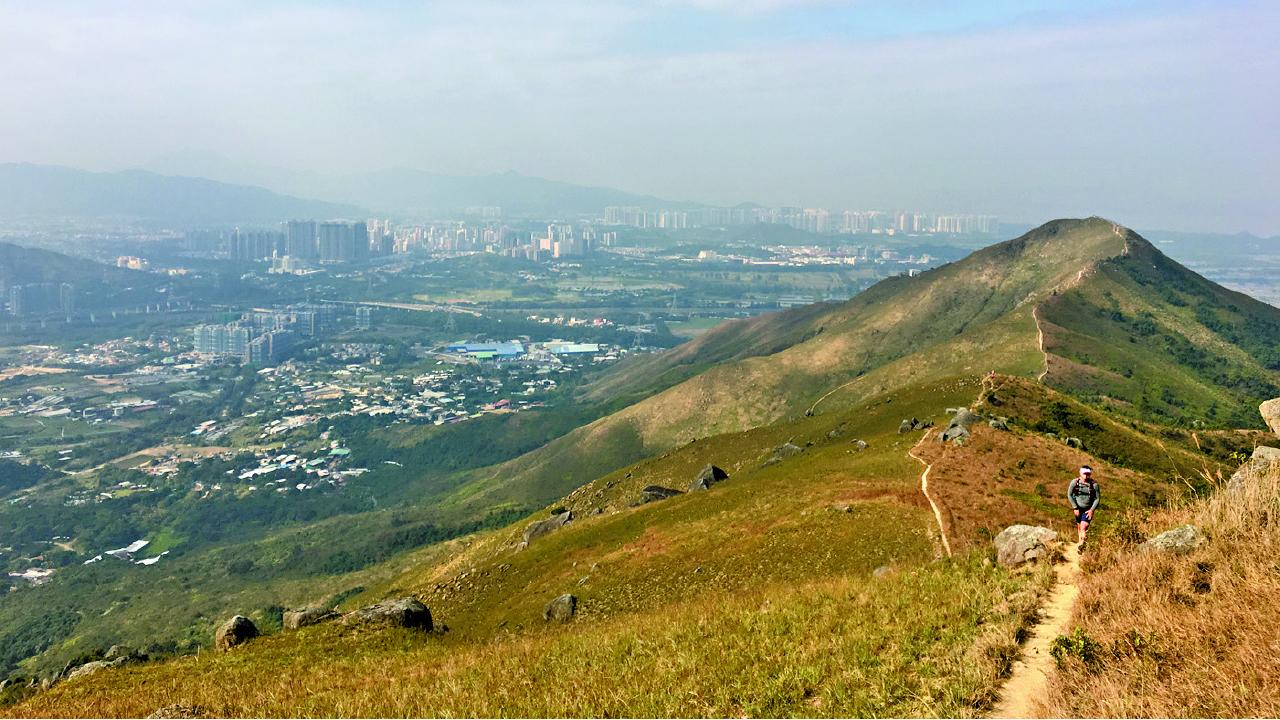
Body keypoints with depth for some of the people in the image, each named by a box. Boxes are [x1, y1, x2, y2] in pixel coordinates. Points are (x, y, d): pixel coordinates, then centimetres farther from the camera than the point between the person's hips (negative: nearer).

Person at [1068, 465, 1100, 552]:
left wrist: (1092, 510, -13)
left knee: (1084, 527, -15)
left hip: (1088, 510, -2)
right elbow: (1069, 495, -4)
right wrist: (1075, 508, -9)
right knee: (1079, 526, 12)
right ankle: (1080, 543, 29)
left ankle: (1081, 545, -15)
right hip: (1078, 508, 2)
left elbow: (1097, 498, -6)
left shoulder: (1094, 484, -14)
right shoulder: (1075, 482, -11)